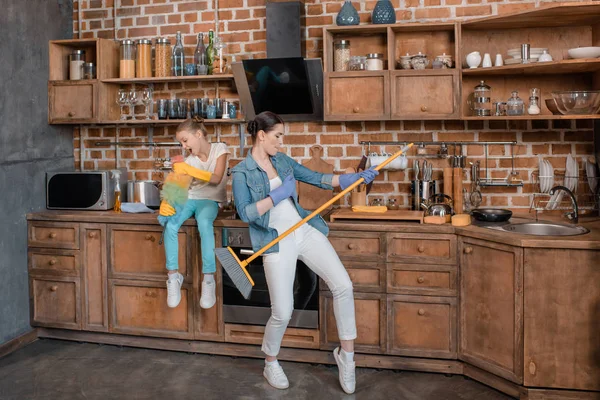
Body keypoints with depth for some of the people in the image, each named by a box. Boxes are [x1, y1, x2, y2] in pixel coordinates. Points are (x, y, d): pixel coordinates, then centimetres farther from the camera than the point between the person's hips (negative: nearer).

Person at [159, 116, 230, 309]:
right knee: (171, 224, -30)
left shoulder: (219, 148, -4)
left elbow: (216, 179, -15)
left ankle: (209, 278, -34)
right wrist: (166, 202, -26)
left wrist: (190, 170, -25)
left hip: (210, 201, -3)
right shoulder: (188, 161, 2)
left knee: (204, 222, -39)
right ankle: (173, 275, -18)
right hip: (190, 199, 3)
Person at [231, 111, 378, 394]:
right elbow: (245, 213, -13)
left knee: (343, 286, -7)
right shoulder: (241, 173, -3)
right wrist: (278, 195, -17)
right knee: (283, 312, -6)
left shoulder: (282, 160, 12)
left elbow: (316, 179, 12)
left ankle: (346, 355, 10)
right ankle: (270, 364, 24)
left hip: (305, 230, 5)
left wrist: (353, 178, 1)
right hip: (277, 242, -5)